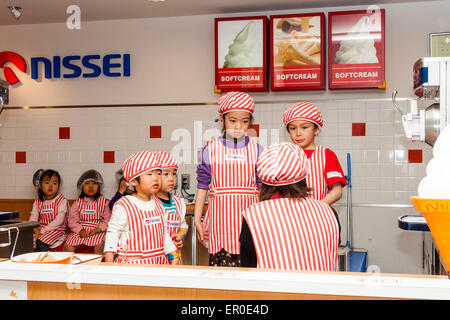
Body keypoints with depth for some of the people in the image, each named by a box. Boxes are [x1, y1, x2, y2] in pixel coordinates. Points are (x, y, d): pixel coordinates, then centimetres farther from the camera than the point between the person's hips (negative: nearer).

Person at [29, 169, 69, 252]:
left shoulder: (62, 200, -7)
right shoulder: (37, 202, 9)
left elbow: (59, 221, -15)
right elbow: (33, 219, 2)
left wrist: (42, 231, -18)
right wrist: (36, 230, -19)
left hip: (57, 230, -5)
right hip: (41, 229, 5)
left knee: (40, 242, -29)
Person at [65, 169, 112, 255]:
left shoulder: (104, 202, 4)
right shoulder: (78, 203, 10)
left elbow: (107, 220, -1)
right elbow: (72, 220, 5)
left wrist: (98, 229, -16)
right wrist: (80, 231, -11)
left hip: (97, 231, -2)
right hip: (80, 231, 2)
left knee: (99, 245, -32)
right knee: (68, 245, -20)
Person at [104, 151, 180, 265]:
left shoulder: (158, 204, 8)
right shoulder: (123, 206, -10)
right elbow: (112, 233, -6)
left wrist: (173, 256, 12)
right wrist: (109, 264, -9)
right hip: (132, 264, -5)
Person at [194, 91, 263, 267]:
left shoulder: (257, 150, 6)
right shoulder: (210, 149, 4)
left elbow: (261, 189, 9)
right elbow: (202, 186, 8)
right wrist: (197, 219, 6)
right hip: (220, 217, 0)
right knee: (220, 263, -2)